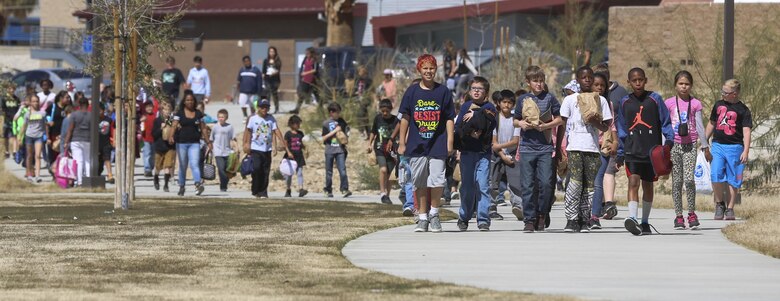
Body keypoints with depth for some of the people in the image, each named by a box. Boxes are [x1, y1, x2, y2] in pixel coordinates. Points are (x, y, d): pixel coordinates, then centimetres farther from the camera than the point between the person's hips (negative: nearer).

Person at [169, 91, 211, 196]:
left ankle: (198, 184, -30)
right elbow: (174, 125, -8)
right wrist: (171, 136, -26)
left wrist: (208, 142, 11)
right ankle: (181, 186, 17)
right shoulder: (179, 113, 3)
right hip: (181, 143, 0)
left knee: (194, 164, -16)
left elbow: (203, 129, 13)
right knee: (182, 166, 7)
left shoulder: (198, 114, 9)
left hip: (194, 143, 0)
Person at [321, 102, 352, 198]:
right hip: (329, 150, -1)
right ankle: (328, 191, 16)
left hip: (340, 150, 1)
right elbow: (324, 138, -4)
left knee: (342, 170, -12)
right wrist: (335, 131, -11)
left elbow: (347, 134, 17)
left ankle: (344, 189, -14)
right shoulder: (326, 123, 0)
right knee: (329, 172, 6)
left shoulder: (342, 122, 7)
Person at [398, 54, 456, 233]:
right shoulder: (412, 92, 6)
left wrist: (450, 142, -2)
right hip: (416, 146, 1)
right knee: (420, 183, 4)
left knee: (437, 181, -10)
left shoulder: (443, 92, 4)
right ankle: (423, 218, 13)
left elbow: (449, 119, 5)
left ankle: (434, 214, 8)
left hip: (437, 144, -1)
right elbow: (405, 118, 8)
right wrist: (402, 143, 5)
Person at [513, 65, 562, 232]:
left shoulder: (549, 98, 4)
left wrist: (547, 126, -10)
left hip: (545, 147, -1)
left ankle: (542, 215, 12)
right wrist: (521, 124, -7)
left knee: (546, 183, -8)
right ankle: (529, 220, 4)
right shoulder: (523, 99, 8)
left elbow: (559, 119, 7)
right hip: (526, 147, 1)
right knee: (527, 186, -1)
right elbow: (515, 120, 15)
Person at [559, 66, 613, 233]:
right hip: (574, 148, -2)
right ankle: (571, 220, -11)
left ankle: (584, 221, 5)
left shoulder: (600, 100, 12)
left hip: (593, 148, 2)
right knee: (575, 183, -16)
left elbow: (606, 127, 11)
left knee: (589, 186, -1)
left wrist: (595, 122, -9)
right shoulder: (570, 99, 9)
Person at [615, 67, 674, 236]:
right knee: (633, 182, -17)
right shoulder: (625, 103, 9)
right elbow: (621, 130, 14)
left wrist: (669, 140, -12)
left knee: (648, 185, 11)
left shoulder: (655, 99, 2)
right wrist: (620, 154, 13)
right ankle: (632, 218, -31)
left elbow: (665, 121, 3)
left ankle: (644, 222, 22)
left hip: (652, 150, 0)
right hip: (632, 150, 0)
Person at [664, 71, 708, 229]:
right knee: (677, 182, 2)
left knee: (689, 179, -14)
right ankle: (678, 216, 8)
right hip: (674, 145, 1)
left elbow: (699, 125, 6)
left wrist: (705, 145, 2)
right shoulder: (669, 103, 5)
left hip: (690, 145, -1)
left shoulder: (695, 104, 5)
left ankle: (692, 213, -2)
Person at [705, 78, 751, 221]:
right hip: (717, 145, 3)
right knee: (716, 175, -14)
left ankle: (730, 209, 10)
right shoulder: (718, 105, 11)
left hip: (734, 147, -3)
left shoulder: (743, 110, -2)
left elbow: (746, 131, -8)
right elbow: (711, 124, 22)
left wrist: (746, 151, -18)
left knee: (733, 180, 1)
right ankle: (719, 204, 2)